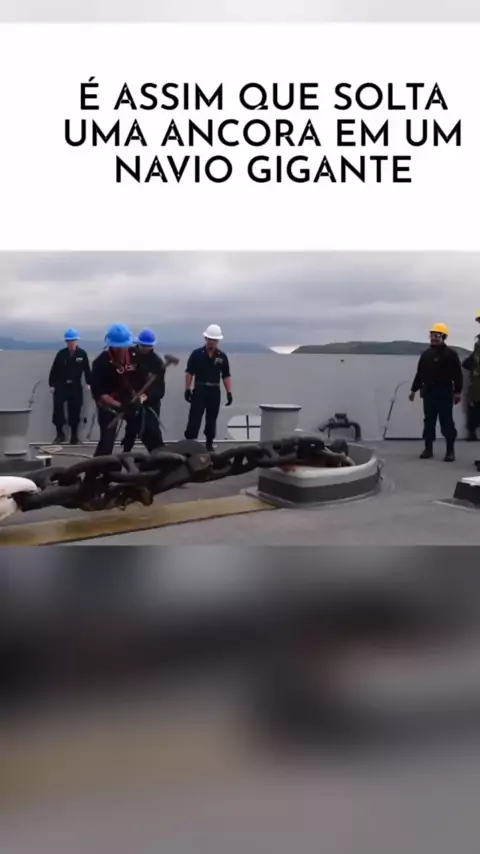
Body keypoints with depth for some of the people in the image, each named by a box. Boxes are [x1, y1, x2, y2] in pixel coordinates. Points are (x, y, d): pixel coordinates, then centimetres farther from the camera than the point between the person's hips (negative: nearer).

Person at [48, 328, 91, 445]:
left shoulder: (82, 354, -4)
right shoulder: (61, 354, -3)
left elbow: (87, 370, -2)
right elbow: (54, 370, -2)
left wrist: (90, 383, -7)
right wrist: (52, 384, -5)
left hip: (75, 386, 0)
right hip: (61, 386, 0)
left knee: (75, 411, 4)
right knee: (58, 408, -6)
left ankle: (74, 434, 16)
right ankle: (60, 433, 7)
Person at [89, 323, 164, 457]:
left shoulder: (135, 355, -8)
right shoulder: (101, 362, -22)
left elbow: (143, 379, 6)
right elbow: (98, 392, -23)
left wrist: (141, 396, -9)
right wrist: (118, 406, -32)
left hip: (132, 401, 5)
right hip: (109, 405, -5)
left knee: (152, 431, 10)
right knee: (107, 441, -14)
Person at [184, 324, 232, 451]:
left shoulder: (222, 356, 6)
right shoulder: (196, 354, -1)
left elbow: (226, 376, 8)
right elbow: (189, 373, -1)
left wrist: (229, 392, 0)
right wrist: (187, 389, -7)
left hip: (215, 391, 3)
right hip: (199, 390, -3)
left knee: (212, 419, 10)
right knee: (194, 419, -6)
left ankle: (209, 444, 21)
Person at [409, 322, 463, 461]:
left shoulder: (451, 354, -4)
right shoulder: (426, 354, 12)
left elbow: (457, 375, -6)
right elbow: (420, 374, 17)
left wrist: (458, 392, -11)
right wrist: (413, 389, 17)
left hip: (445, 394, -5)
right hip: (428, 393, 5)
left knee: (447, 423, -2)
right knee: (428, 422, 8)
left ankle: (450, 450, 4)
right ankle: (428, 449, 16)